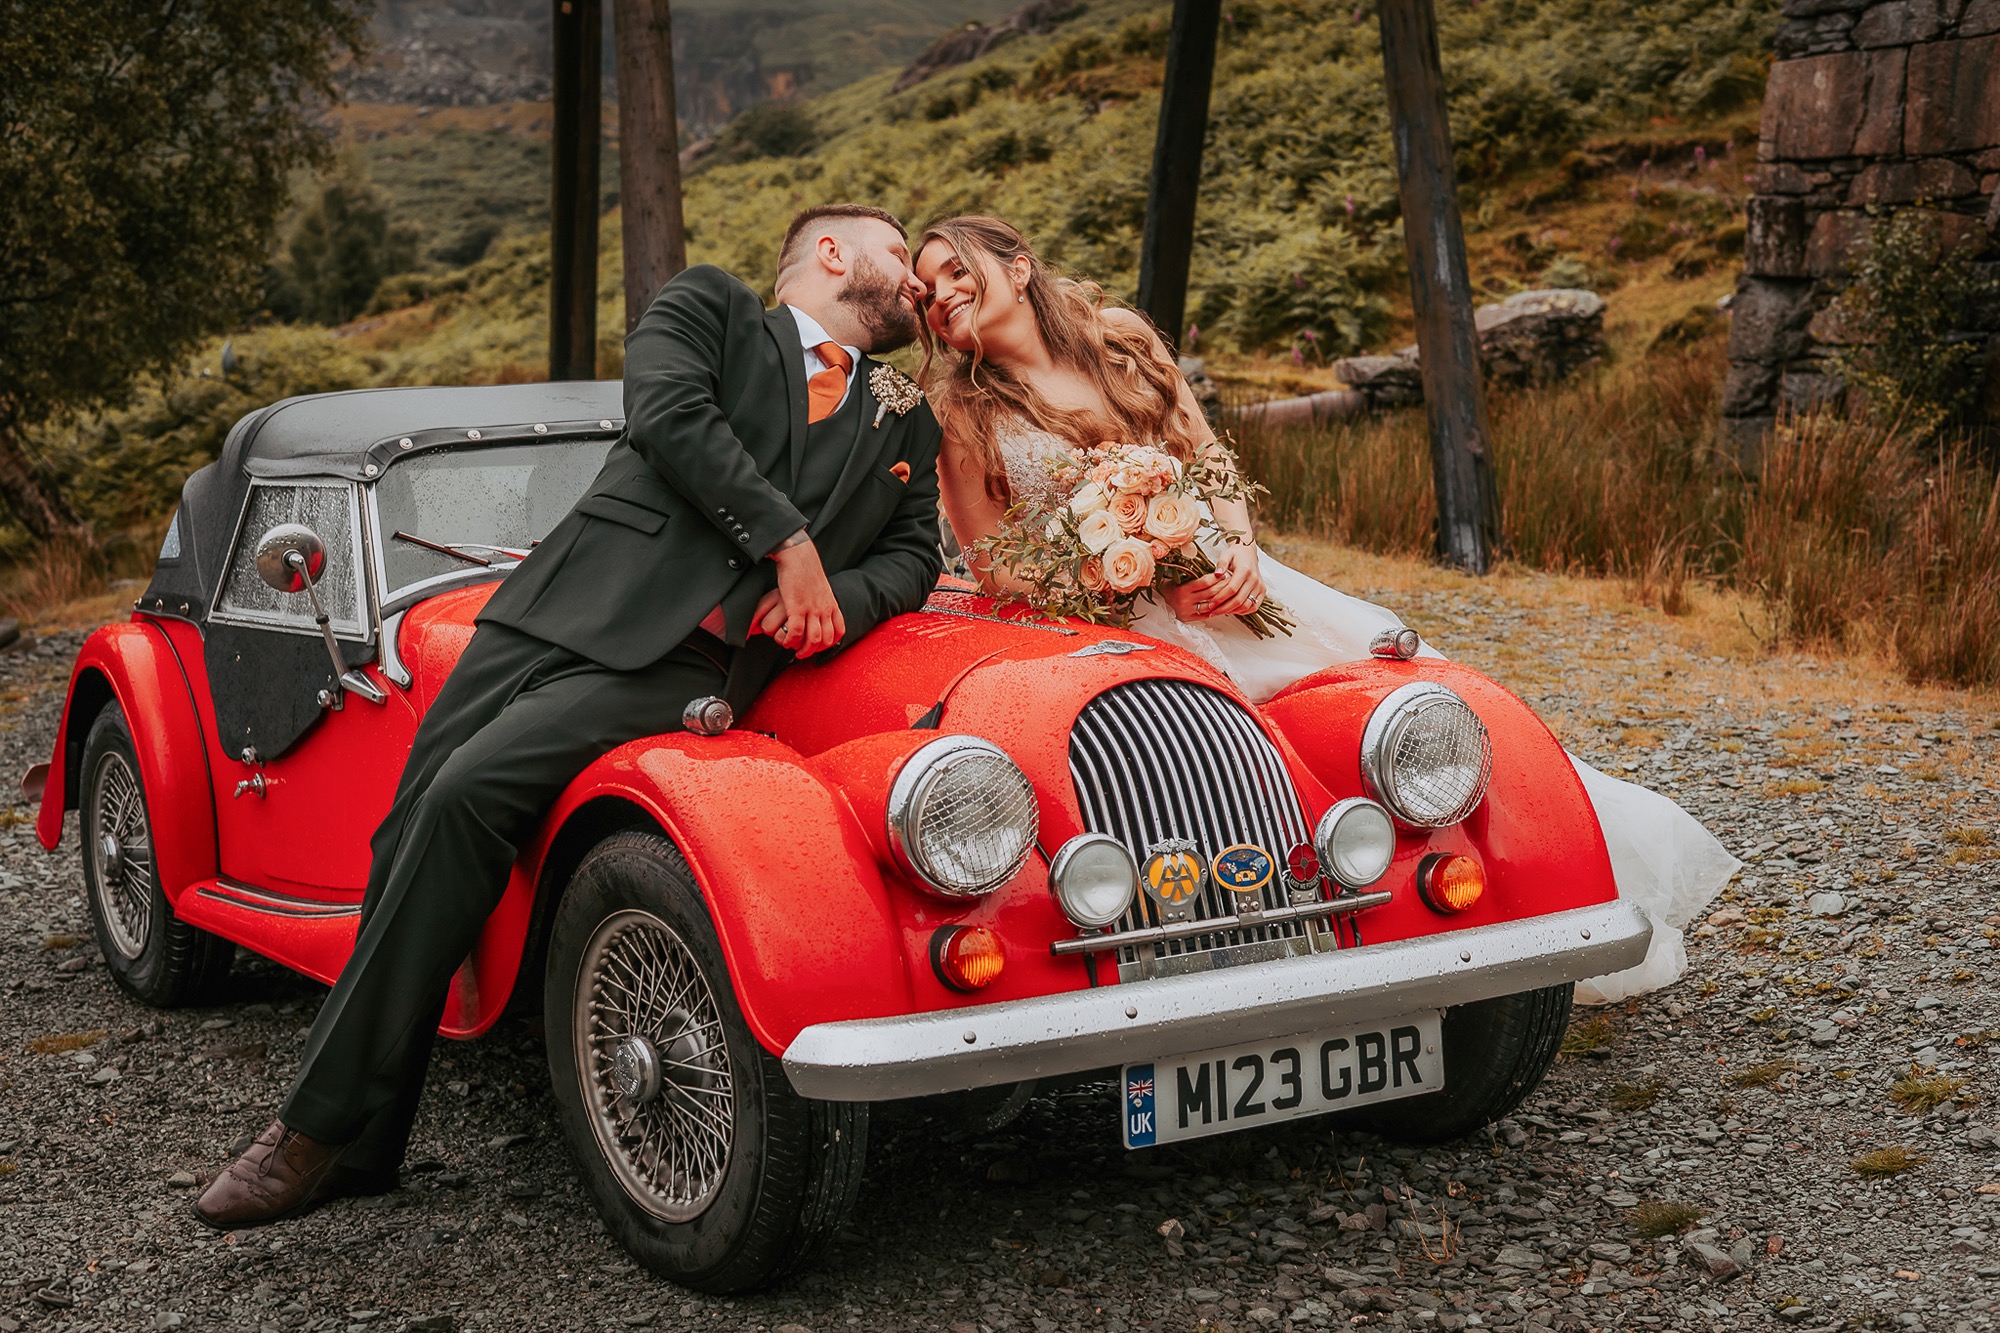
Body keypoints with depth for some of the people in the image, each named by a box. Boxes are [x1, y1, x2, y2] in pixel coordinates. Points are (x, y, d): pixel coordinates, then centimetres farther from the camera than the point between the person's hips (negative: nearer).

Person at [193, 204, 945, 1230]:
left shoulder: (905, 429, 27)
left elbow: (911, 555, 23)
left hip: (691, 667, 0)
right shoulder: (708, 306, 13)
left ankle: (324, 1133, -17)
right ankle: (359, 1144, 2)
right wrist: (790, 544, -6)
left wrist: (838, 602, 0)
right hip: (561, 610, 0)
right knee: (413, 824, -10)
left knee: (468, 794, -23)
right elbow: (668, 412, -4)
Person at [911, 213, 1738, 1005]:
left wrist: (1237, 544, -10)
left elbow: (1206, 454, 11)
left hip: (1209, 572, 4)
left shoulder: (1117, 336, 6)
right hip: (1102, 615, -4)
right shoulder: (961, 414, -5)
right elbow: (995, 569, -6)